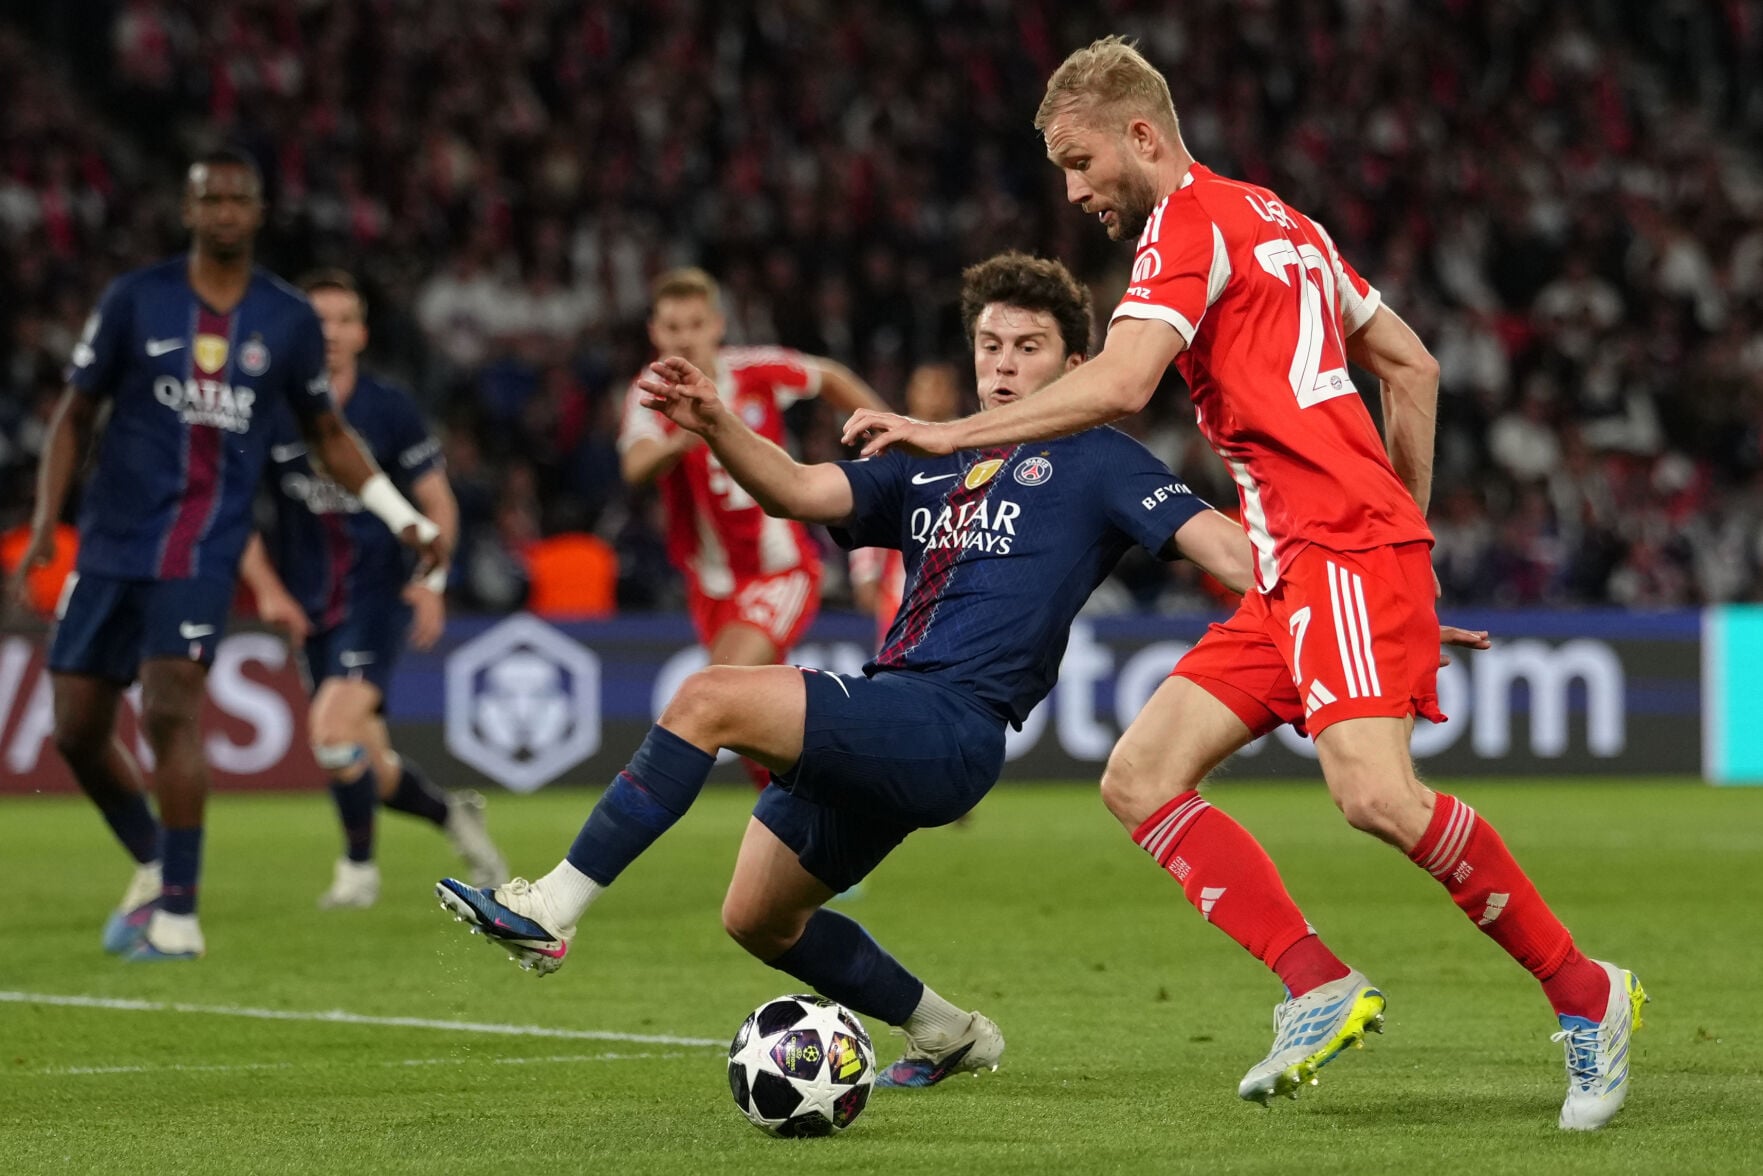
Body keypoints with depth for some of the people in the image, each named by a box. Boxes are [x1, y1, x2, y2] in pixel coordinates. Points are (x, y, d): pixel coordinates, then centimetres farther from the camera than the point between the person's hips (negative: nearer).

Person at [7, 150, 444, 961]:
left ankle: (178, 914, -13)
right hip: (111, 546, 2)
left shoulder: (289, 321, 5)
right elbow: (75, 415, 9)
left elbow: (327, 434, 17)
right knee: (77, 731, 4)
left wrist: (405, 520, 9)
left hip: (204, 553, -2)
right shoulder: (135, 300, 3)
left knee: (170, 711, -19)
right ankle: (153, 865, 29)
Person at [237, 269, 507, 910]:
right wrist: (267, 589, -3)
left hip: (379, 593, -3)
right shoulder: (269, 413, -1)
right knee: (368, 767, 5)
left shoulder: (391, 410, -2)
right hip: (310, 608, 3)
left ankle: (358, 865, -2)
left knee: (335, 731, -22)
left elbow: (438, 503, 5)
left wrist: (432, 580, -9)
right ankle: (453, 814, 34)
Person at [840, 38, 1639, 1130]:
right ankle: (1322, 990, -7)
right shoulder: (1277, 221, 22)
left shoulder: (1193, 215, -6)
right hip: (1293, 574, 10)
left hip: (1347, 549, -10)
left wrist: (950, 434, -14)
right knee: (1141, 778, 1)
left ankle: (1585, 993, -10)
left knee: (1378, 794, -24)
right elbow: (1412, 365, 26)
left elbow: (1119, 385, -19)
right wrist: (1409, 523, 26)